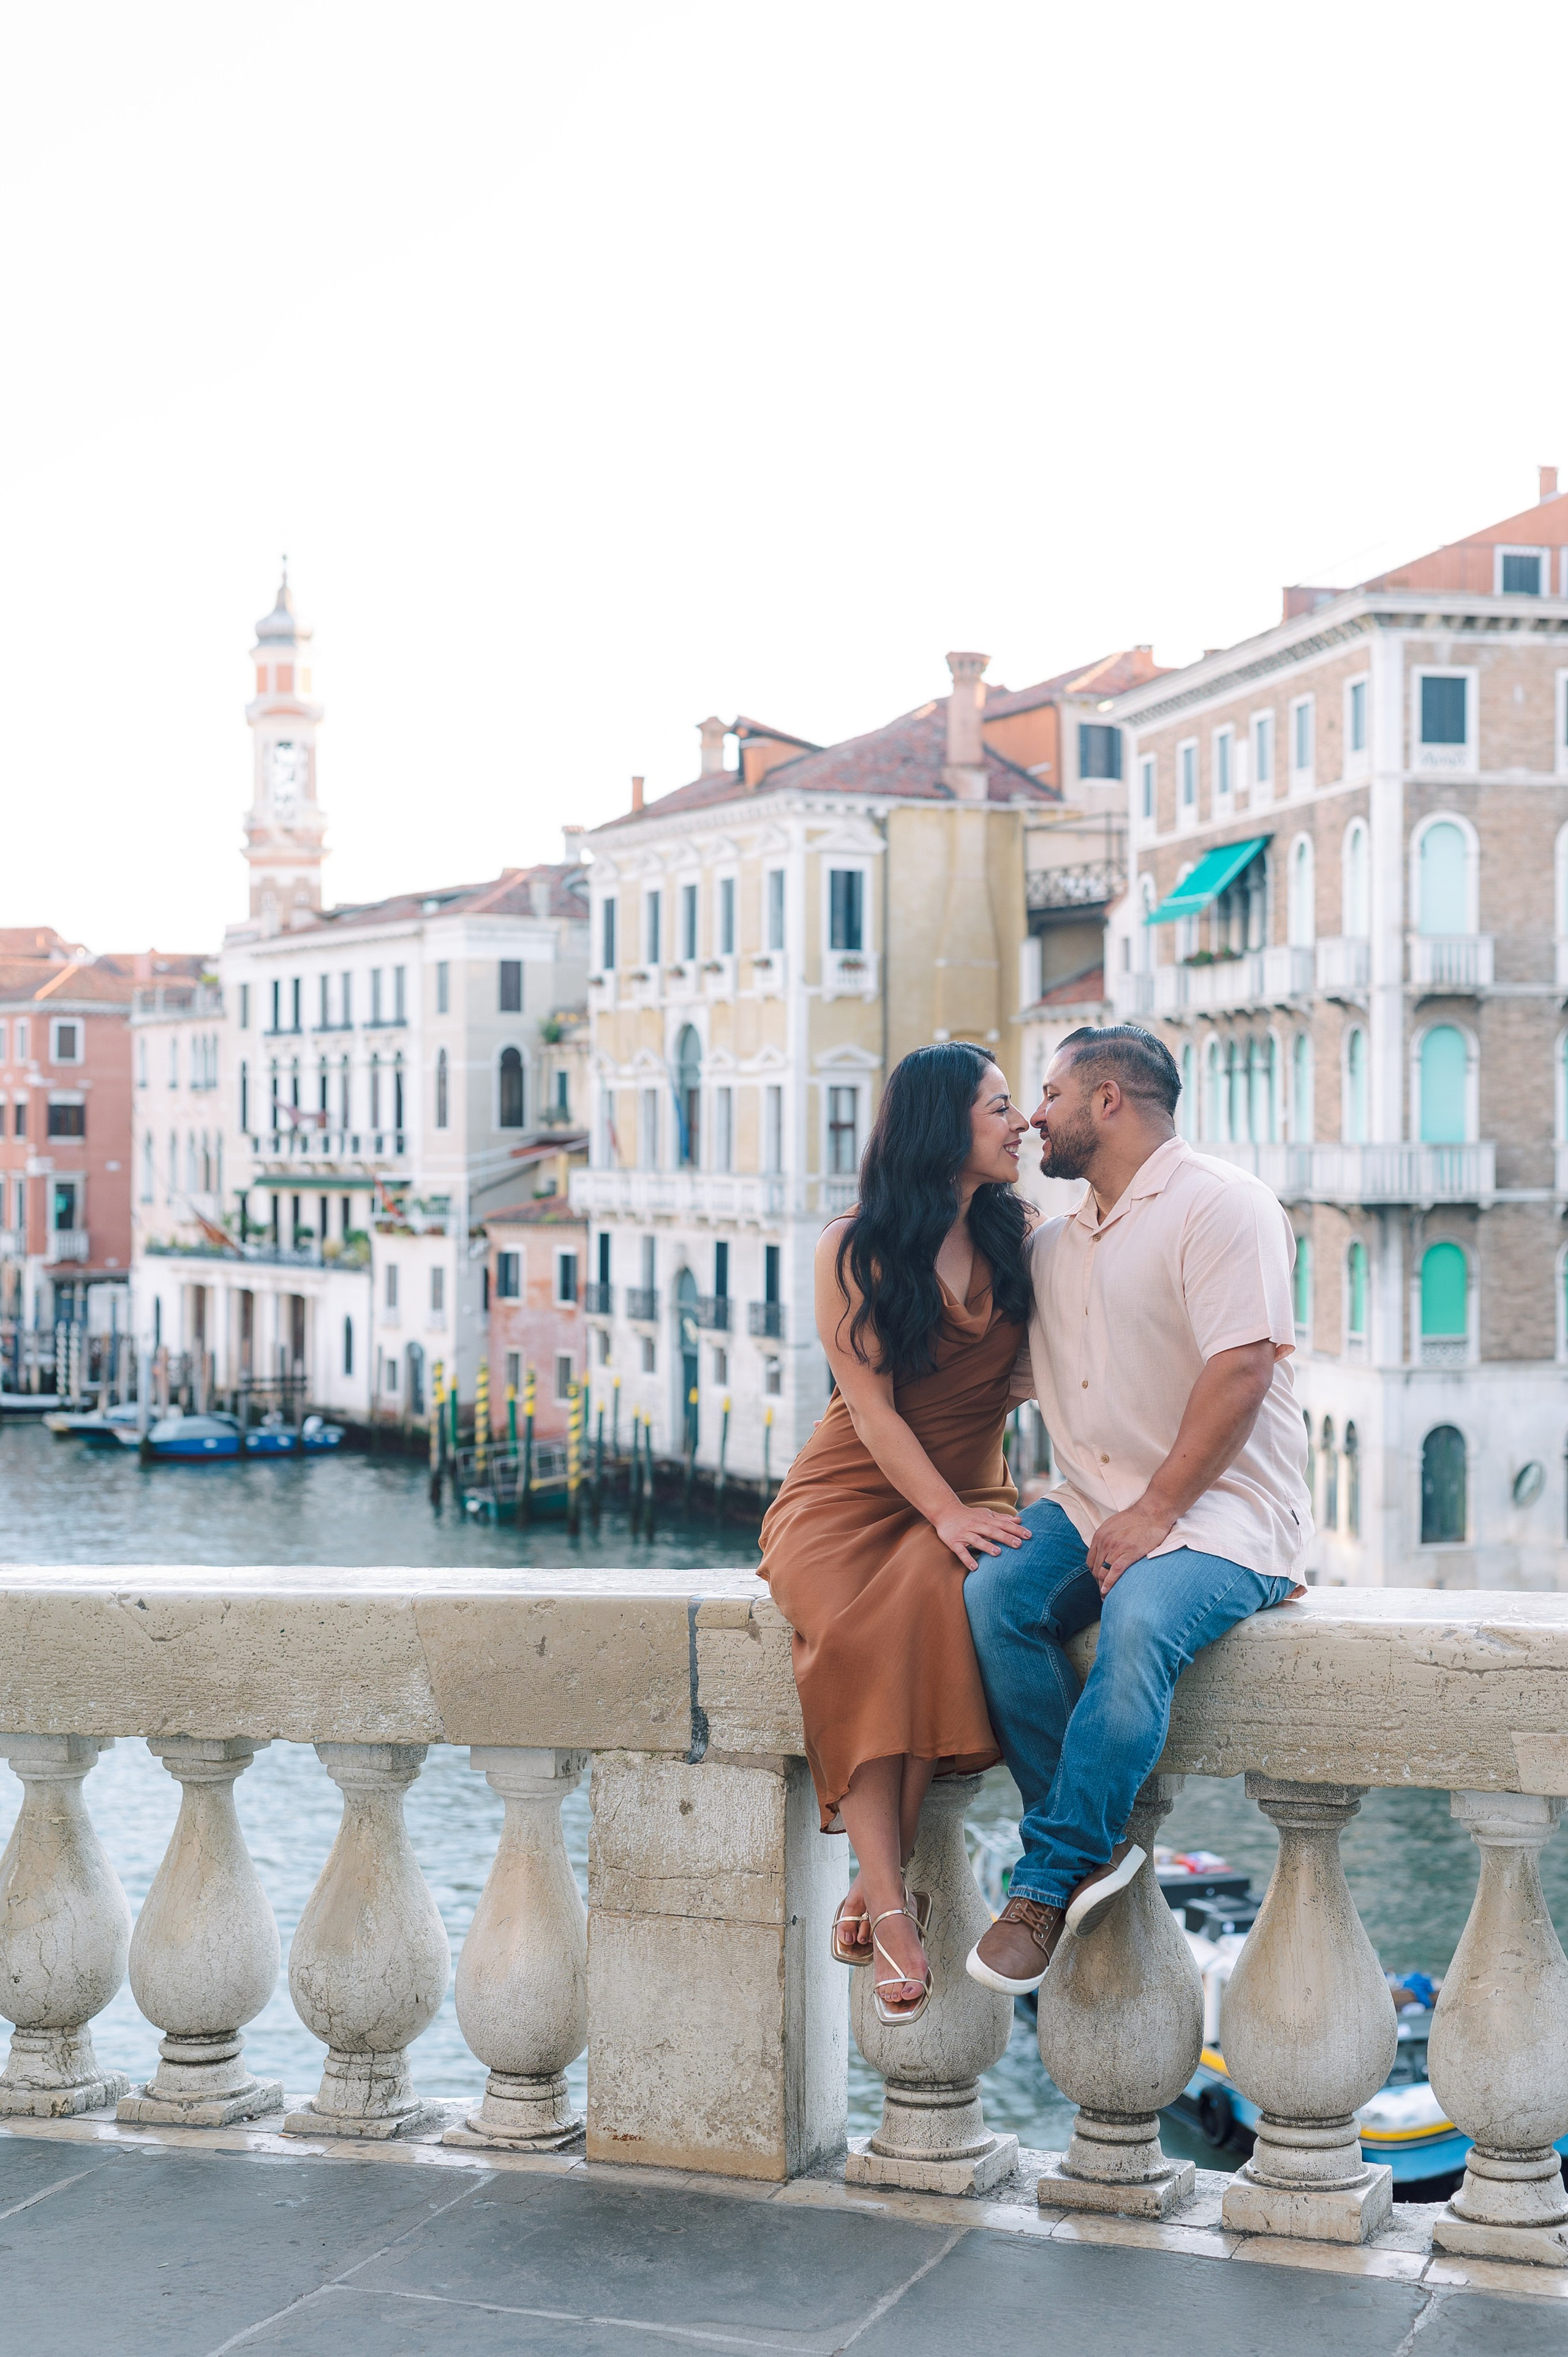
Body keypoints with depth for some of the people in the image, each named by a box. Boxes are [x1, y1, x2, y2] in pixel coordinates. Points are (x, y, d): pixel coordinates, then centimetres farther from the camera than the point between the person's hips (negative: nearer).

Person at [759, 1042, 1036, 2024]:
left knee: (938, 1597, -35)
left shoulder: (1016, 1238, 11)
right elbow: (871, 1405, -9)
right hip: (852, 1494, -2)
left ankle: (876, 1885, -30)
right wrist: (944, 1512, -21)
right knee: (860, 1633, -36)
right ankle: (894, 1904, -36)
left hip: (970, 1492, 2)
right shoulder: (856, 1250, -1)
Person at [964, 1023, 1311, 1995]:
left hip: (1223, 1509, -7)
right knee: (995, 1596, -22)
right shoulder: (1056, 1242, 18)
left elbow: (1242, 1369, -17)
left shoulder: (1221, 1204, -7)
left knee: (1139, 1622, -34)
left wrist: (1156, 1512, -19)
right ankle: (1097, 1846, -17)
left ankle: (1049, 1878, -22)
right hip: (1092, 1504, 7)